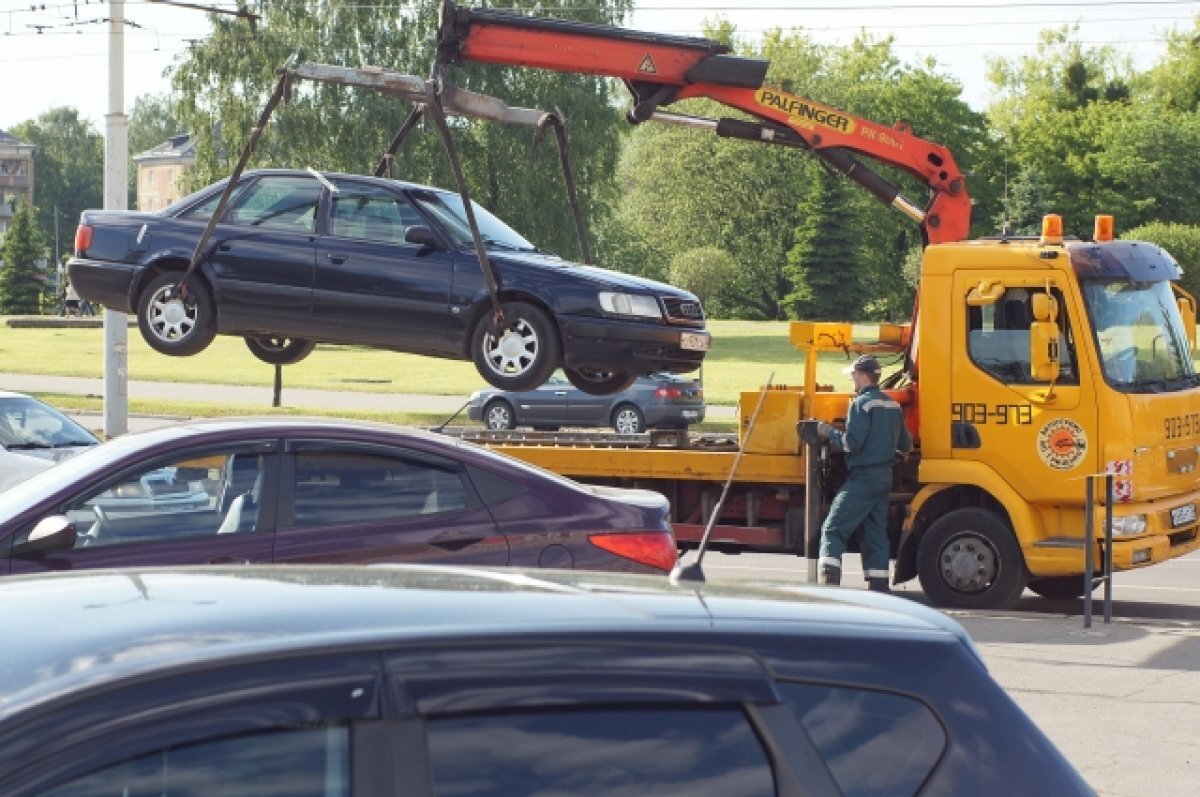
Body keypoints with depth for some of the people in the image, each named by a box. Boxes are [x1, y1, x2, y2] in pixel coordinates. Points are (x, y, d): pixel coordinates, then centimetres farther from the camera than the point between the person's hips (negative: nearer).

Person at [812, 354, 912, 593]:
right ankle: (879, 587, 9)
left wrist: (829, 433, -5)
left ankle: (829, 580, -20)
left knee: (833, 528, -7)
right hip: (885, 476, 8)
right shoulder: (893, 405, 14)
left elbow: (852, 443, -20)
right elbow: (906, 445, 19)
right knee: (876, 533, 11)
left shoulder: (861, 403, -12)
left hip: (863, 478, -8)